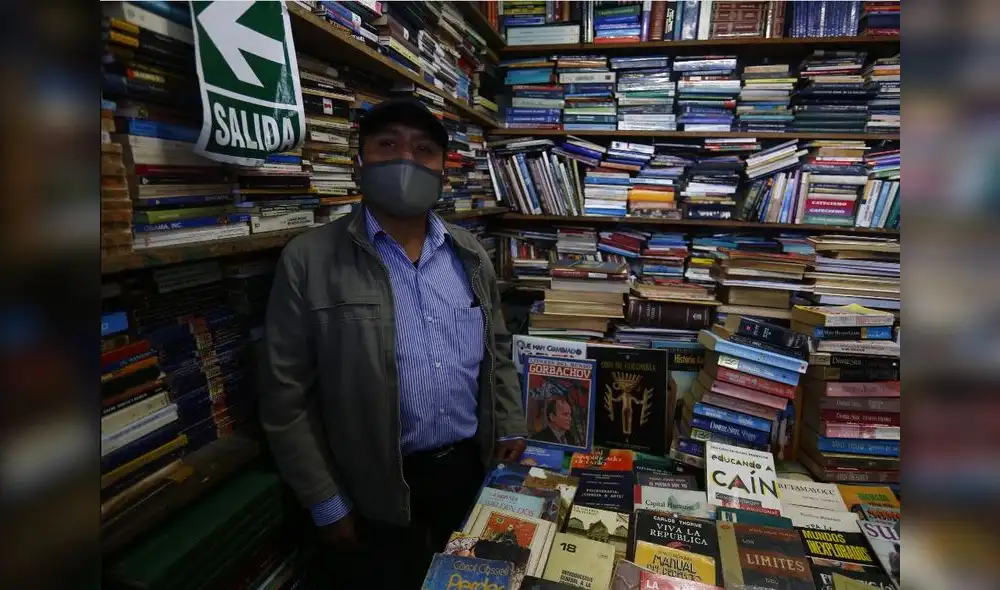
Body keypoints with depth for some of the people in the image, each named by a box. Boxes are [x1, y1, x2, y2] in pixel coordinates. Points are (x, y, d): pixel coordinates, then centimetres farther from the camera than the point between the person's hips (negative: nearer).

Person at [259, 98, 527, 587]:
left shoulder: (470, 255, 1)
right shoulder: (308, 260, -13)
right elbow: (286, 395, -10)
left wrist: (510, 428, 5)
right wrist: (326, 503, -8)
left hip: (471, 466, 4)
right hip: (379, 490, -3)